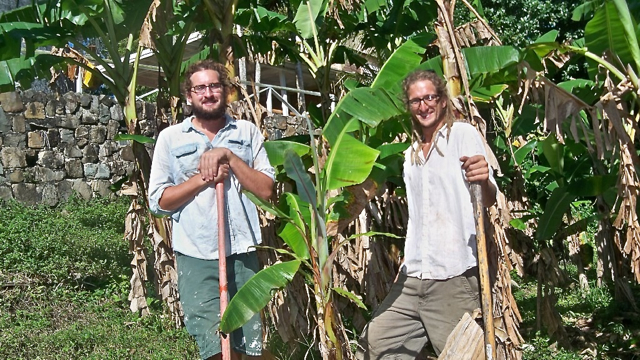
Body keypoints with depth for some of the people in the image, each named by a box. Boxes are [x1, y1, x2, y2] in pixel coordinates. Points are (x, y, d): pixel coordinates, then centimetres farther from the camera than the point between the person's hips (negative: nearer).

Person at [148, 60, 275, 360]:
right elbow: (158, 200, 1)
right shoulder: (170, 137, 6)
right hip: (196, 257, -2)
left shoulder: (247, 132, 10)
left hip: (243, 254, 2)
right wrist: (203, 178, -10)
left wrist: (228, 156, -8)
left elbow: (266, 189, 1)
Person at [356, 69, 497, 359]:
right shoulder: (411, 153, 17)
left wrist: (484, 181, -35)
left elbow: (489, 200, -12)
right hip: (412, 278, 7)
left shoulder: (464, 134, -2)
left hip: (454, 277, -7)